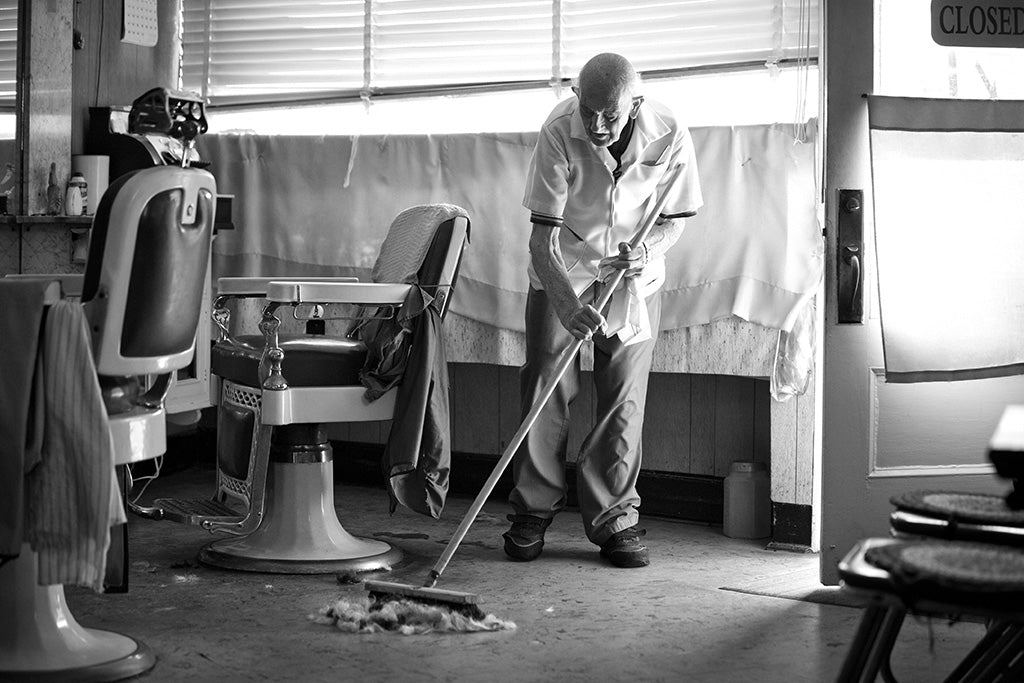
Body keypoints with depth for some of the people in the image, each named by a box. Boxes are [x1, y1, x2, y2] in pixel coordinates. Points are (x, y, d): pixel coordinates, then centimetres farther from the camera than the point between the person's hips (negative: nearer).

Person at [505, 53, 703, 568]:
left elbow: (674, 217, -5)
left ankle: (615, 521, 7)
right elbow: (543, 234, -27)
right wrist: (568, 307, -39)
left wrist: (648, 249, -27)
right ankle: (532, 516, 10)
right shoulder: (559, 133, -27)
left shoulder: (669, 137, -21)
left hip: (633, 273, 1)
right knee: (546, 386, -2)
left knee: (624, 399, -2)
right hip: (563, 270, -1)